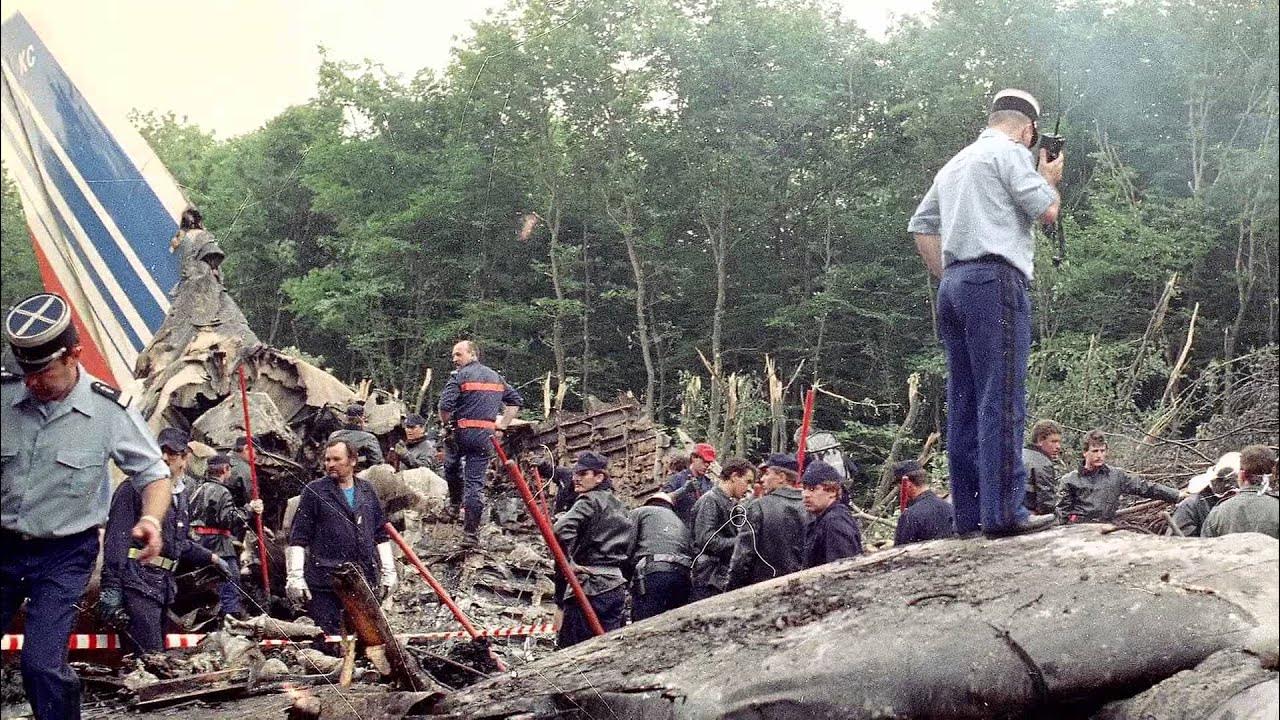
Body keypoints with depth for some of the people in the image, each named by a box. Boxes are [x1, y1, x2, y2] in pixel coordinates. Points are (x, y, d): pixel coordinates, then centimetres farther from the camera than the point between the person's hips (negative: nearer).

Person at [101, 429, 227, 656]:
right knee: (148, 660, -16)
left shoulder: (180, 496, 19)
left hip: (165, 585, 9)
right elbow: (116, 537, -13)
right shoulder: (135, 488, -6)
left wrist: (212, 558, 24)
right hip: (137, 583, -8)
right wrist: (110, 586, -20)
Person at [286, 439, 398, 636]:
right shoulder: (314, 491, 2)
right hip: (324, 582, -4)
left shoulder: (367, 491, 14)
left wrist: (388, 573, 15)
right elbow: (298, 538, 0)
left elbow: (381, 536, 19)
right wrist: (295, 576, -8)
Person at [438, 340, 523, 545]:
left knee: (452, 466, 25)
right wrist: (501, 426, 15)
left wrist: (446, 424, 4)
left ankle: (455, 504, 28)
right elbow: (516, 401, 18)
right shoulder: (496, 377, 16)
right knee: (476, 481, 3)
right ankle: (471, 533, 0)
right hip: (486, 436, 4)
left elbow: (445, 405, -14)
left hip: (463, 432, -4)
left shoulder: (459, 376, -4)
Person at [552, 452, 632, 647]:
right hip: (617, 585, 9)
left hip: (589, 586, -8)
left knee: (569, 646, -8)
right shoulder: (619, 505, 21)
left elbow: (562, 529, -24)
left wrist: (569, 563, -14)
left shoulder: (589, 501, -6)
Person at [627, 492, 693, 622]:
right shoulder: (681, 523, 34)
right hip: (682, 576, 5)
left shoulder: (639, 512, 19)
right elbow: (692, 554, 20)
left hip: (652, 573, -5)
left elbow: (628, 546, 5)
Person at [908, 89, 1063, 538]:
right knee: (1002, 400, -10)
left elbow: (921, 226, 24)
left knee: (964, 405, 6)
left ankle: (968, 514, 7)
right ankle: (1003, 511, -13)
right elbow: (1046, 210, -5)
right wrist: (1049, 180, 16)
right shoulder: (1010, 151, 1)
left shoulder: (954, 164, 25)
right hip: (995, 281, -8)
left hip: (954, 284, 8)